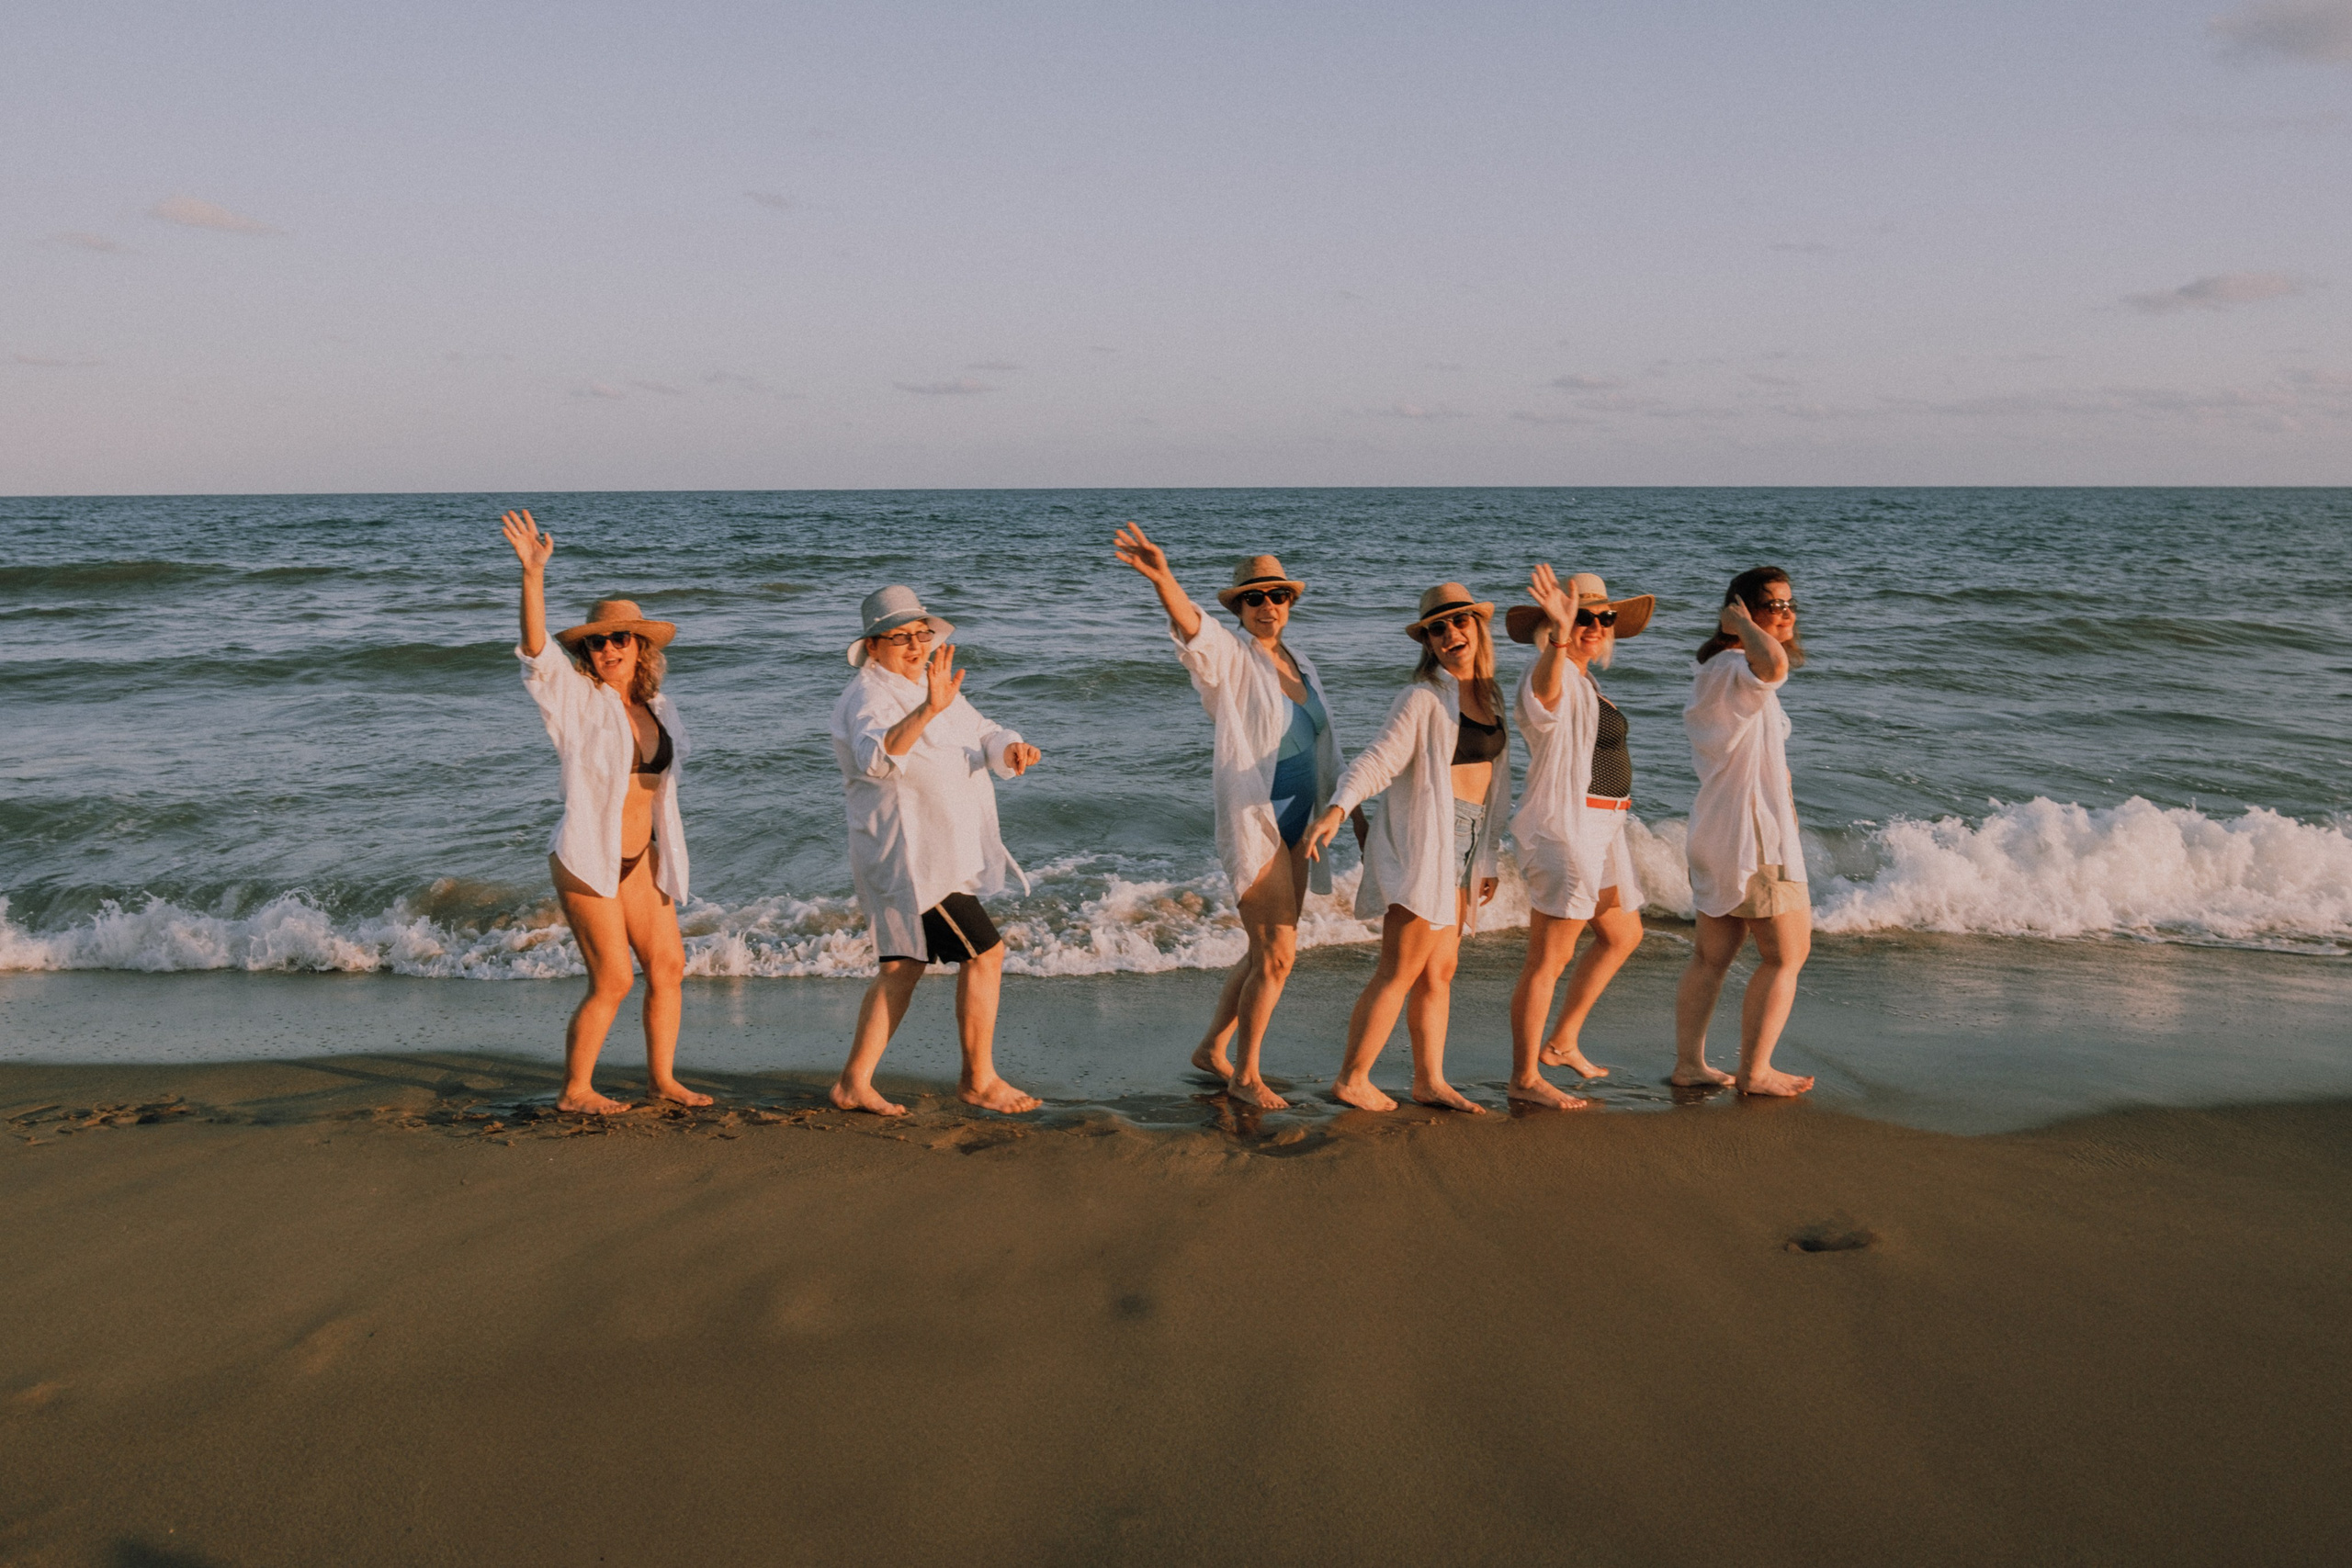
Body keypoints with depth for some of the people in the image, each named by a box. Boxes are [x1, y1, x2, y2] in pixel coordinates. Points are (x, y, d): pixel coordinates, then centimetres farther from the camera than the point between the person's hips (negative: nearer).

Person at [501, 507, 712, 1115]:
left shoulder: (656, 708, 7)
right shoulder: (576, 699, -9)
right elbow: (537, 649, -26)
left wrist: (663, 851, 21)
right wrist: (533, 574, -39)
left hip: (639, 859, 7)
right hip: (586, 859, -7)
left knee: (668, 964, 9)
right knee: (612, 981, -6)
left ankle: (661, 1077, 23)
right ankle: (574, 1091, 8)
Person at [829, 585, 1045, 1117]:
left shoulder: (933, 686, 14)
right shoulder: (870, 698, -16)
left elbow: (980, 734, 8)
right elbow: (878, 756, -38)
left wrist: (1010, 749, -16)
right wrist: (928, 710, -54)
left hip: (940, 850, 10)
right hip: (910, 854, -10)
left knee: (904, 967, 14)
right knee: (984, 953, -8)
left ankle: (854, 1083, 20)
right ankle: (979, 1080, 4)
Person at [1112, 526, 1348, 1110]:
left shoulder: (1299, 667, 12)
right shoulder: (1229, 659, -9)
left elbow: (1323, 750, 21)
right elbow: (1191, 624, -31)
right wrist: (1161, 575, -51)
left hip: (1296, 827, 8)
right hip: (1251, 824, -8)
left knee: (1267, 954, 14)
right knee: (1277, 954, -8)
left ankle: (1212, 1049, 30)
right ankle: (1245, 1075, 7)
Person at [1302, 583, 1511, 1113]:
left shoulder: (1488, 695, 14)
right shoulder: (1423, 697, -10)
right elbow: (1379, 758, -21)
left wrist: (1485, 859, 22)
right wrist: (1338, 807, -38)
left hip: (1461, 846, 8)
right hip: (1420, 844, -7)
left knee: (1438, 973, 11)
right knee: (1400, 972, -6)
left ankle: (1429, 1080, 18)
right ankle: (1351, 1079, 2)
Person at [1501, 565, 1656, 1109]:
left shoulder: (1585, 682, 17)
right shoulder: (1554, 676, -14)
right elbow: (1544, 692, -41)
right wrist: (1560, 635, -60)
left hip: (1600, 828, 11)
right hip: (1563, 827, -11)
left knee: (1623, 935, 22)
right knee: (1549, 959, -7)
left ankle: (1562, 1042, 30)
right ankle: (1524, 1078, 0)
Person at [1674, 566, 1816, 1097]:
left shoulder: (1721, 671, 16)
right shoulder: (1736, 671, -19)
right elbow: (1774, 662, -43)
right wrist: (1741, 624, -26)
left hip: (1719, 834, 10)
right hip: (1754, 837, -10)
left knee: (1712, 955, 13)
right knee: (1787, 955, 0)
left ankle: (1689, 1063, 18)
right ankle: (1754, 1072, 5)